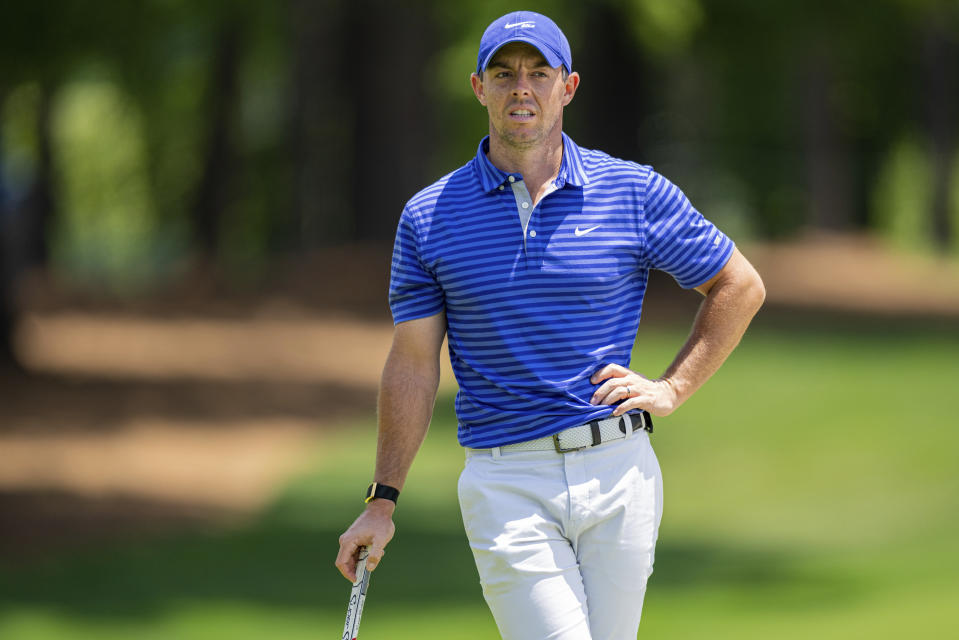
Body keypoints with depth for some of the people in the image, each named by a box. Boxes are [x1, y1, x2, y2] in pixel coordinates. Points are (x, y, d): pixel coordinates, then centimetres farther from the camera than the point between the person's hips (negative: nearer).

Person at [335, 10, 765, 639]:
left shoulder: (636, 193, 3)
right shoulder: (431, 216, 4)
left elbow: (740, 287, 13)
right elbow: (413, 363, 8)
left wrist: (671, 389, 3)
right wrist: (383, 500, 5)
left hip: (617, 472, 1)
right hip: (505, 485, -1)